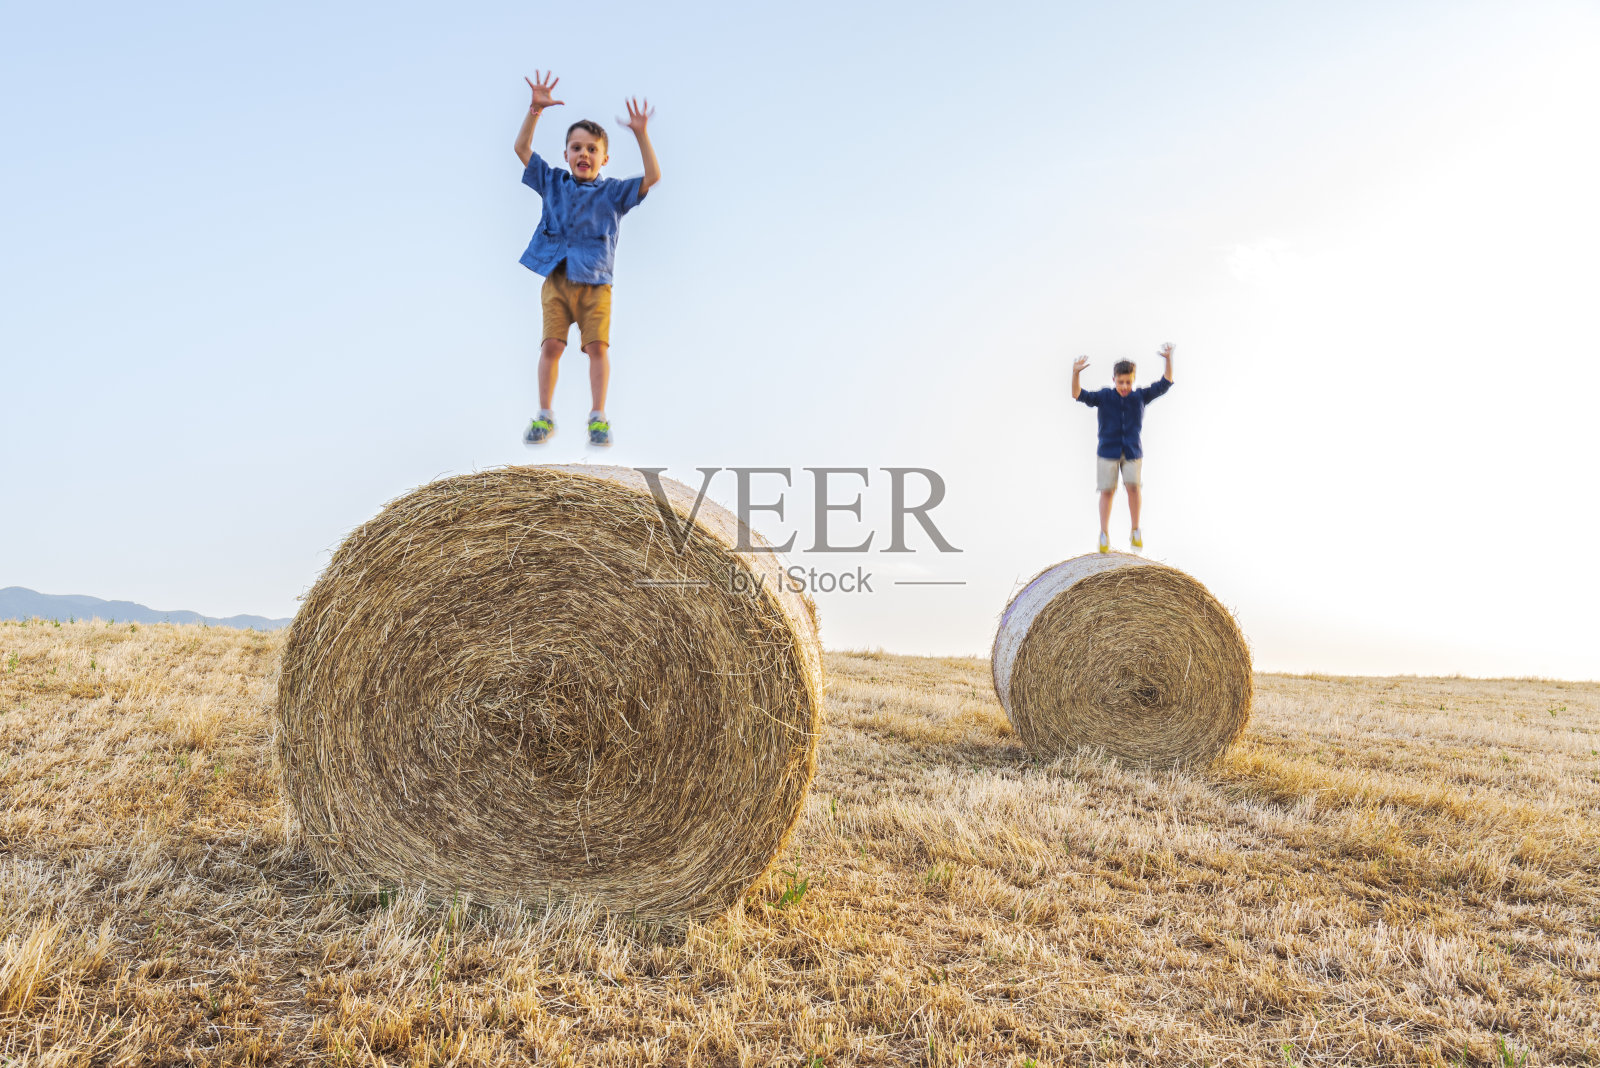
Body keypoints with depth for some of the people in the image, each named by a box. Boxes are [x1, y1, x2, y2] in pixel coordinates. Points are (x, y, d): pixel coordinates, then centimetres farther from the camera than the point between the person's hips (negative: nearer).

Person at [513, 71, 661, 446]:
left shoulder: (612, 193, 5)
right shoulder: (553, 183, 11)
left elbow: (652, 177, -6)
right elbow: (521, 148, 7)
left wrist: (641, 134, -16)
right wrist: (535, 109, -4)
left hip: (595, 284, -1)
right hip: (557, 280, 1)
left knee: (598, 346, -7)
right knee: (551, 345, -6)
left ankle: (598, 417, 1)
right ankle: (544, 416, 3)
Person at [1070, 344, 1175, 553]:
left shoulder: (1140, 396, 2)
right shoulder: (1103, 397, -3)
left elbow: (1164, 384, -2)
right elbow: (1079, 395, -13)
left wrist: (1168, 360, -16)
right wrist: (1075, 374, -30)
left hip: (1132, 451, 1)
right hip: (1108, 451, -1)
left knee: (1133, 487, -13)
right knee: (1107, 490, -1)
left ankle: (1135, 531, 2)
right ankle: (1104, 535, 9)